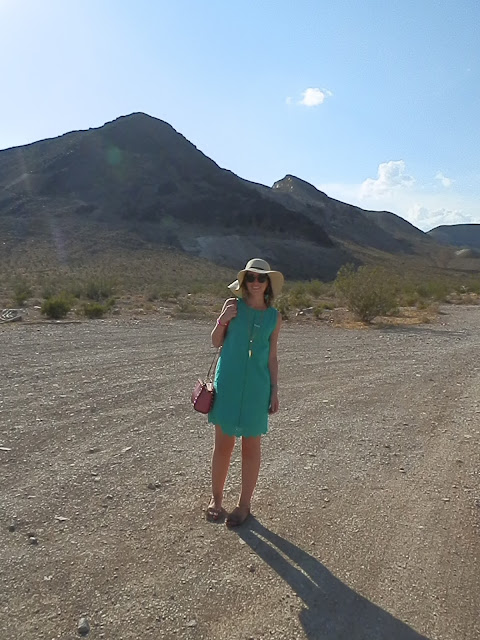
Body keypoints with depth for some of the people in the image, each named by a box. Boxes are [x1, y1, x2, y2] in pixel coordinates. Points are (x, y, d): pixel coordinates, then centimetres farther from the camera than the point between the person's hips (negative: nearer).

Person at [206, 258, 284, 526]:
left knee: (251, 446, 8)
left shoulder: (274, 316, 3)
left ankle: (244, 504, 24)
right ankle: (216, 499, 27)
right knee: (223, 444, 8)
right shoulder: (233, 305, 0)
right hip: (228, 382, 0)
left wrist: (275, 391, 3)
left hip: (257, 386, 1)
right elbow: (216, 342, 6)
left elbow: (272, 356, 7)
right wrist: (222, 320, -12)